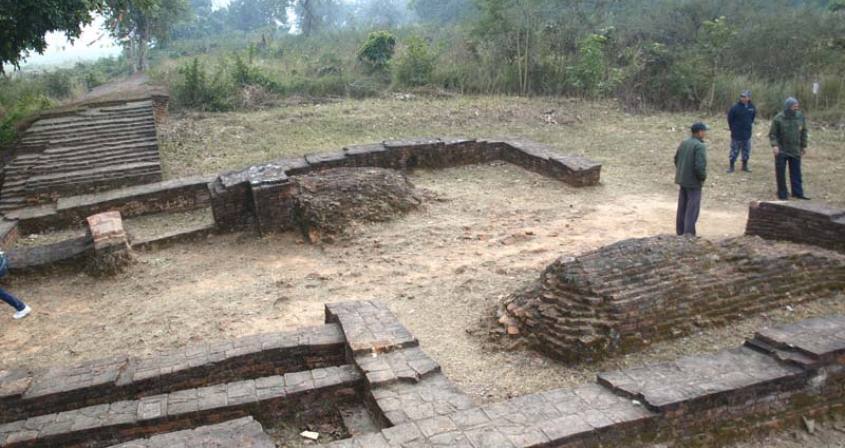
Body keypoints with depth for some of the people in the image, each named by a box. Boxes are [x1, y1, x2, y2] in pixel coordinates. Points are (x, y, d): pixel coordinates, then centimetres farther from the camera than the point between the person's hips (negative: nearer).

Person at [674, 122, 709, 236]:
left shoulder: (684, 143, 6)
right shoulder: (700, 146, -19)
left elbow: (676, 159, 14)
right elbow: (700, 166, -25)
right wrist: (703, 177, -9)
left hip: (682, 180, 8)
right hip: (694, 182, -8)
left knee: (682, 208, 16)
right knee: (692, 210, -1)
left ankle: (681, 232, 25)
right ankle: (688, 234, 2)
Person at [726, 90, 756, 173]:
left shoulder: (752, 107, -1)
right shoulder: (736, 107, -13)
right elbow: (730, 118, -4)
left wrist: (751, 123, 14)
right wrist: (732, 128, 2)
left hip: (747, 134, 4)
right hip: (736, 134, -4)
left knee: (746, 150, 12)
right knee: (734, 150, 1)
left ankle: (745, 166, 24)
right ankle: (731, 166, 11)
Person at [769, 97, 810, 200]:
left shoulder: (800, 117, 4)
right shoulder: (778, 118, -8)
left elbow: (804, 132, 13)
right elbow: (772, 134, -5)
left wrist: (804, 146, 11)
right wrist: (774, 145, -19)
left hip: (795, 150, 3)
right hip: (781, 151, -3)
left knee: (796, 172, 7)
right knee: (780, 173, 1)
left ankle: (798, 193, 15)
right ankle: (782, 194, 10)